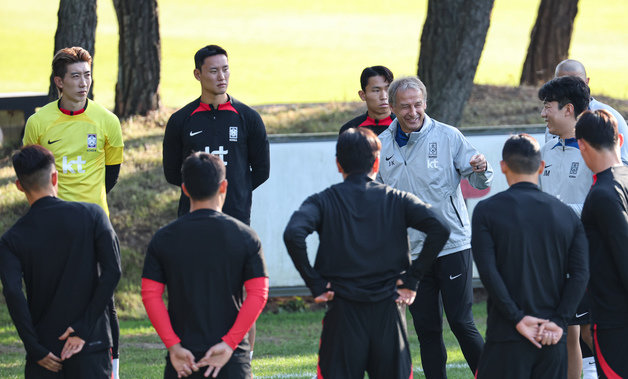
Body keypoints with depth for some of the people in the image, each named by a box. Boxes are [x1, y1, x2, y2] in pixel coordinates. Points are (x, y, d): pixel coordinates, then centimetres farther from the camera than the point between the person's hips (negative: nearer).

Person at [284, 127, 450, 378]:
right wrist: (411, 279, -2)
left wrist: (315, 284, -8)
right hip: (388, 311, 1)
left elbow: (293, 234, -17)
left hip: (343, 312, -1)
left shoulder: (323, 202, 1)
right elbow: (439, 229, -8)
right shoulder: (397, 200, 4)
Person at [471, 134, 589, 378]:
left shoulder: (487, 210, -1)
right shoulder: (566, 214, 7)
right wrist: (558, 321, -6)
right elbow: (580, 273, -2)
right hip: (553, 340, 3)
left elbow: (488, 271, -10)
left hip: (507, 337, -3)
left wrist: (518, 319, -10)